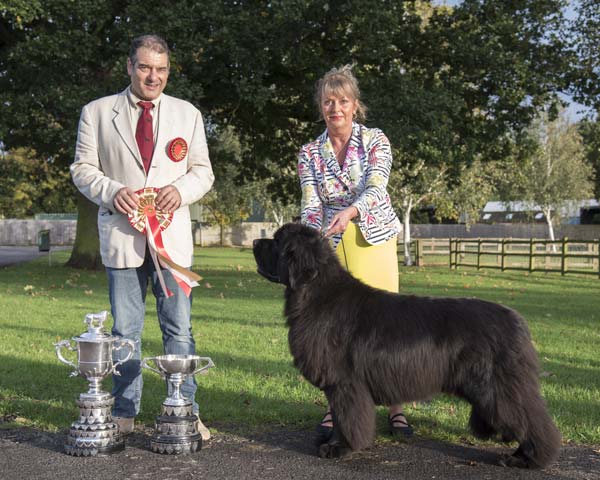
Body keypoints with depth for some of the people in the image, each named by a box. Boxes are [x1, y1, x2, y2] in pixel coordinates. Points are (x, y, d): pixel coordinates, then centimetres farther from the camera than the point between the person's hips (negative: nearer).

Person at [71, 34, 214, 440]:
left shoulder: (188, 114, 11)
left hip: (172, 234, 1)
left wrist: (181, 190, -11)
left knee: (179, 328, 2)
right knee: (125, 330, 6)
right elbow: (83, 168, 6)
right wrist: (111, 191, -14)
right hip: (121, 234, -1)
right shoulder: (97, 112, 6)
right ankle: (124, 414, 16)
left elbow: (203, 171, 11)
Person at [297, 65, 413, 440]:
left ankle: (395, 407, 4)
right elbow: (311, 205, -3)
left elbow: (376, 187, -17)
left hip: (374, 239, -1)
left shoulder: (375, 140, -1)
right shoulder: (310, 153, 5)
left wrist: (350, 211, -36)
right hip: (332, 244, 2)